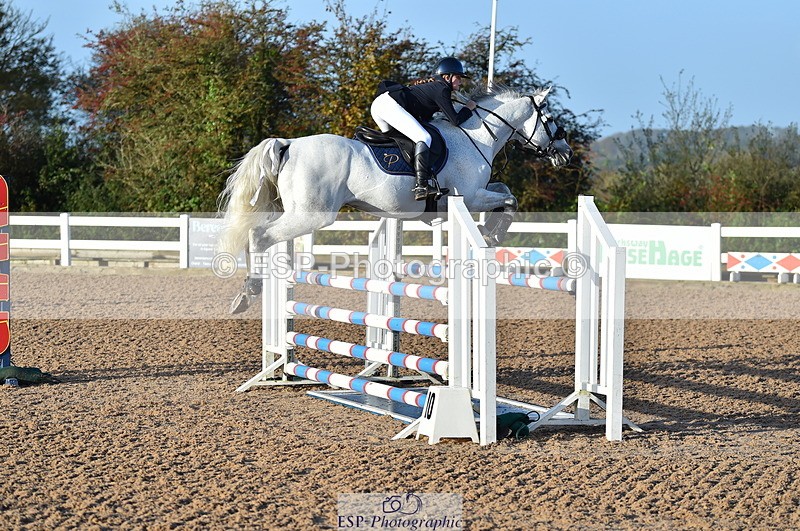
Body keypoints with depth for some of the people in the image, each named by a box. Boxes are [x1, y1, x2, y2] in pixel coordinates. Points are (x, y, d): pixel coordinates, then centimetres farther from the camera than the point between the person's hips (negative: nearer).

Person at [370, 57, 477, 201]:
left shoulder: (432, 85, 28)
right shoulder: (442, 89, 0)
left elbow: (424, 117, 30)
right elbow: (455, 120, -2)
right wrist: (468, 109, 15)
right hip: (390, 104, -10)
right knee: (423, 138, -15)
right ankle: (421, 186, -24)